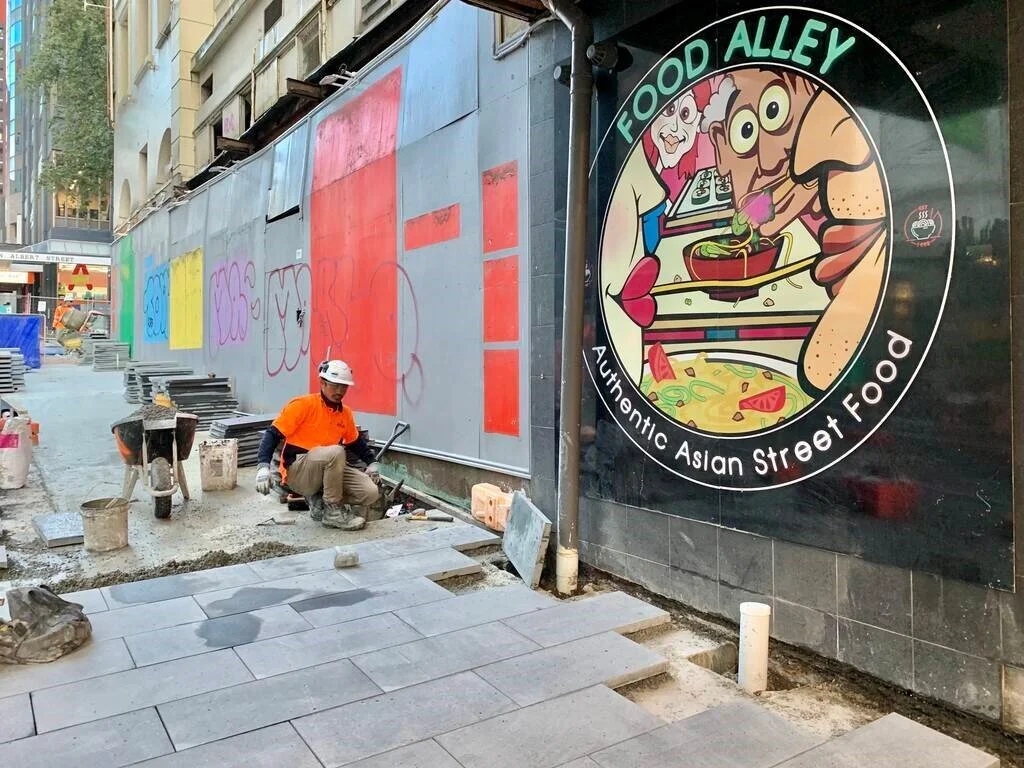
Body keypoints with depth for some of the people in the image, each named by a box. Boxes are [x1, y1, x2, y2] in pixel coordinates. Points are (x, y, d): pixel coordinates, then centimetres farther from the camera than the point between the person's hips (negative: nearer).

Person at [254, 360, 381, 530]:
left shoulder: (345, 413, 8)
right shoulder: (304, 405, -11)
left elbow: (356, 441, 25)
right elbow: (273, 433, -13)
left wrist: (371, 462, 14)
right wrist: (263, 466, -24)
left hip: (327, 470, 6)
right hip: (297, 472, -6)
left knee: (370, 492, -11)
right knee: (336, 451, -35)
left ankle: (318, 501, 9)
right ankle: (333, 512, -18)